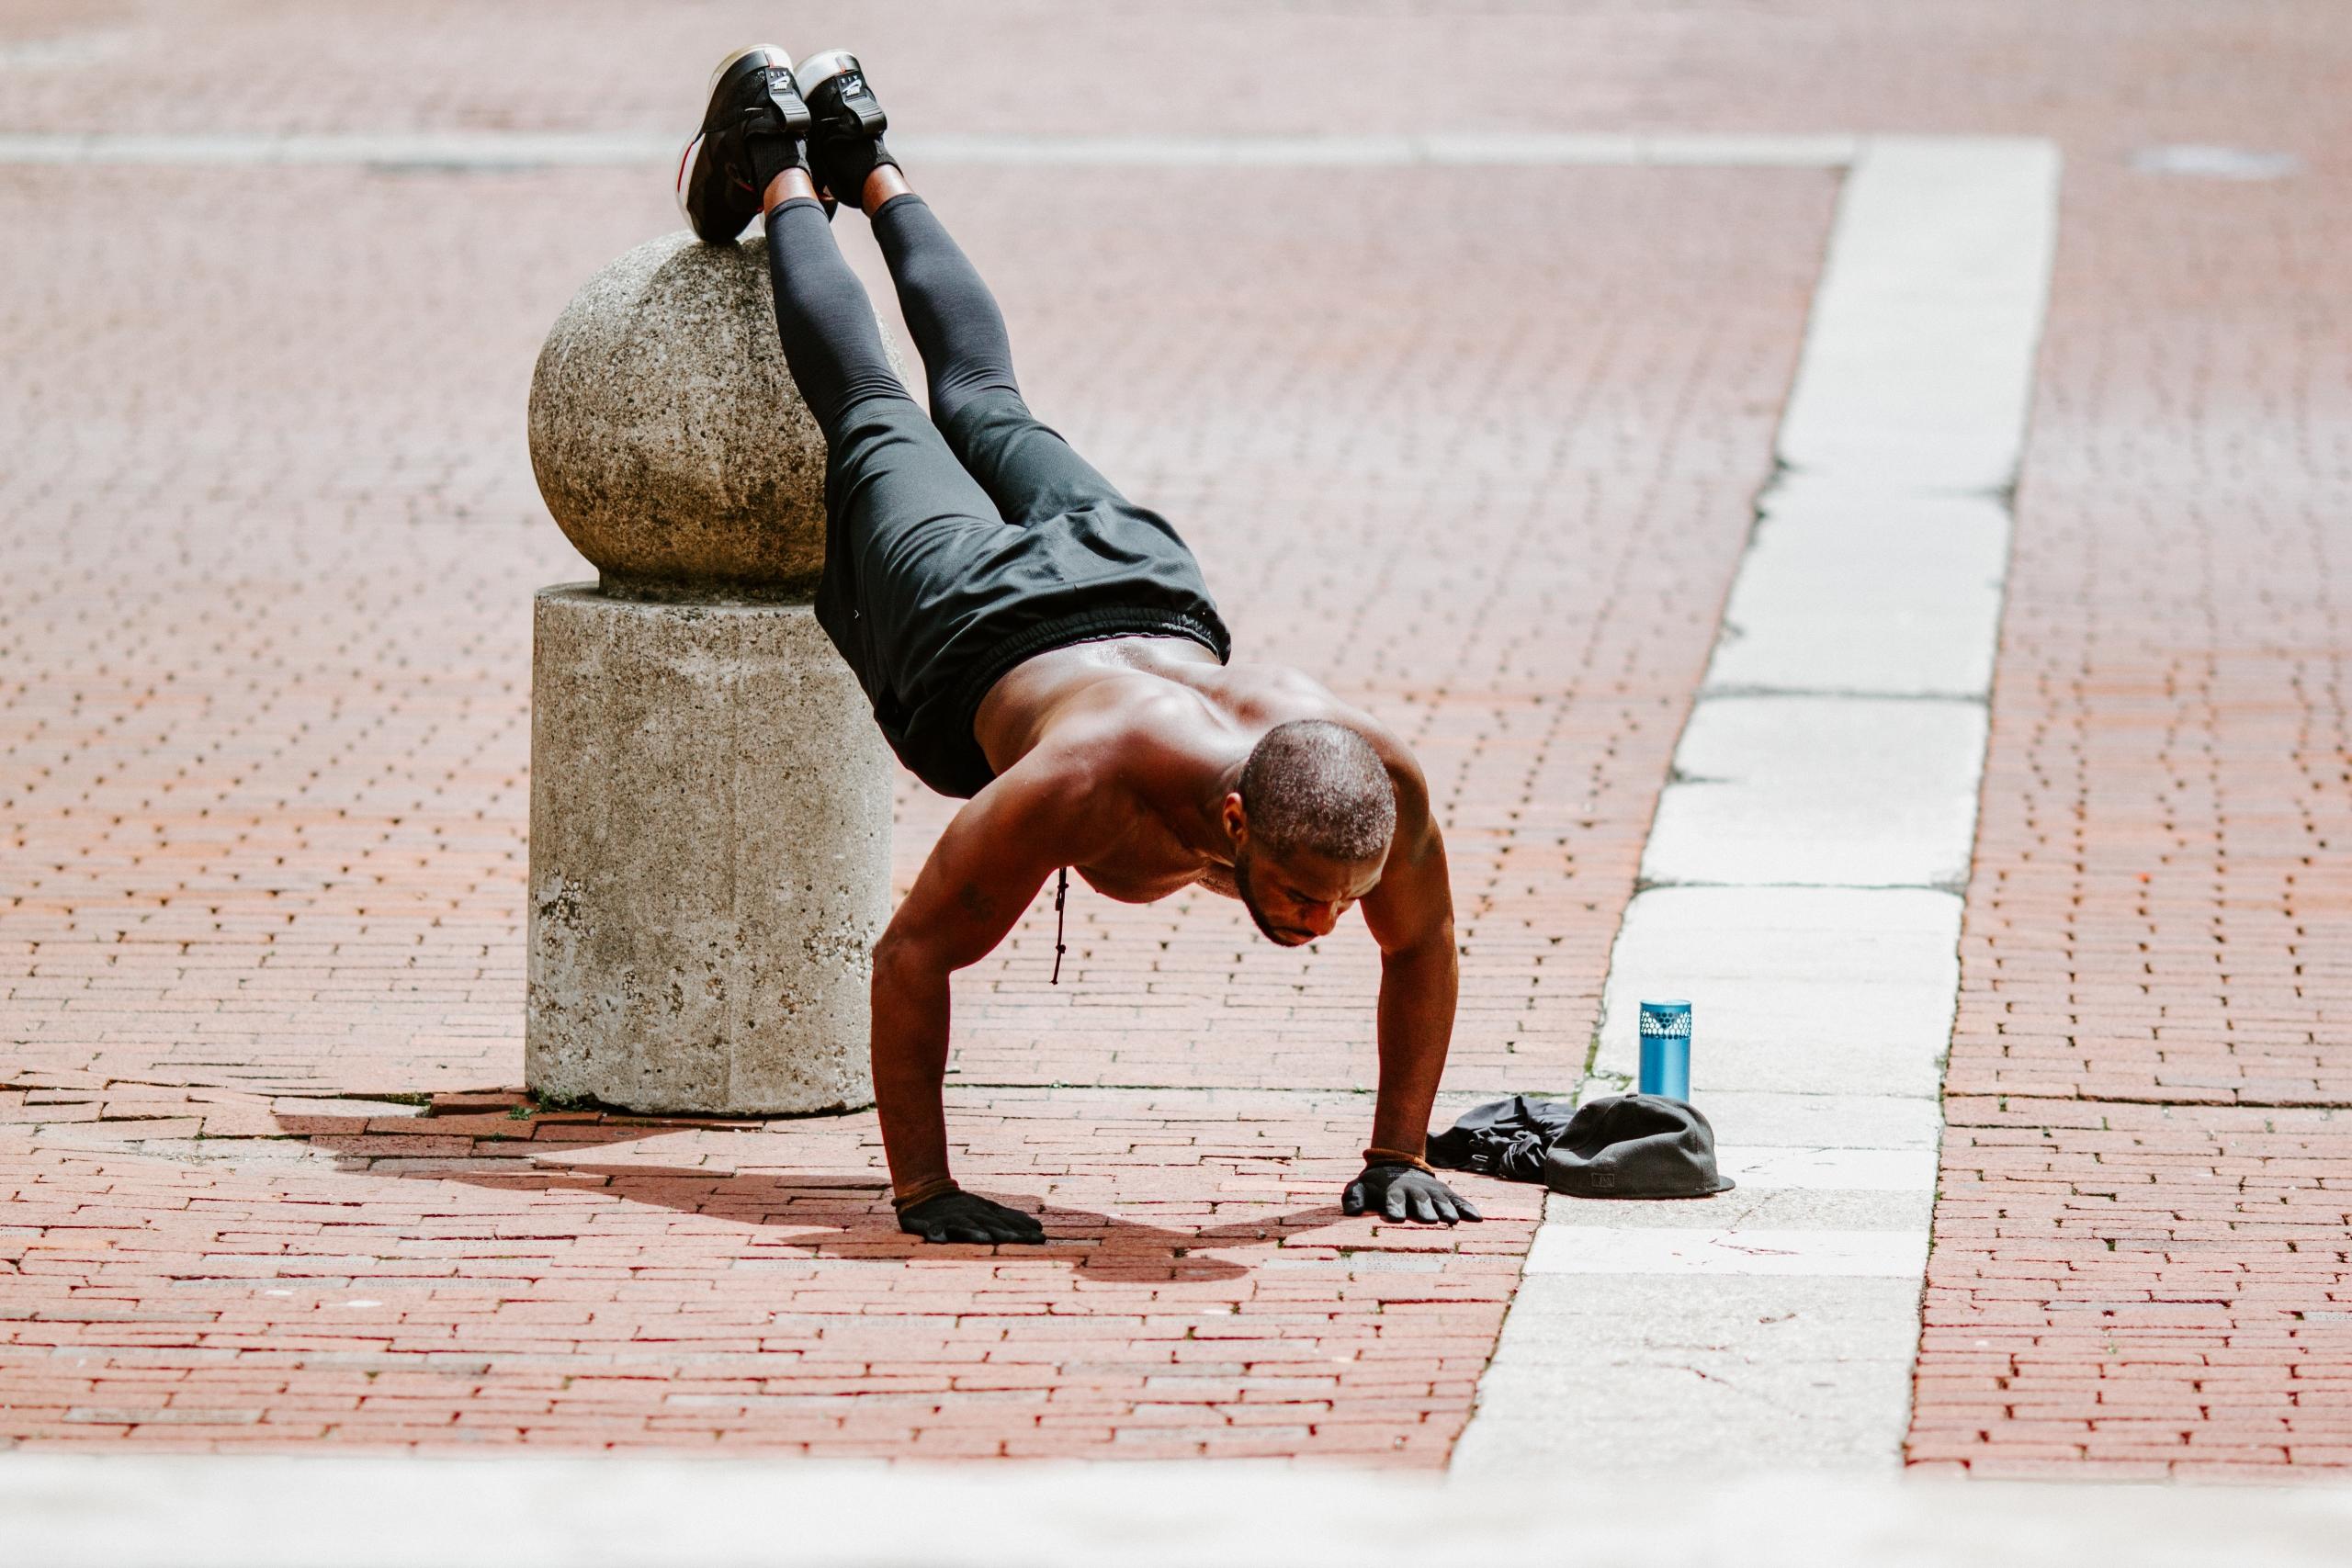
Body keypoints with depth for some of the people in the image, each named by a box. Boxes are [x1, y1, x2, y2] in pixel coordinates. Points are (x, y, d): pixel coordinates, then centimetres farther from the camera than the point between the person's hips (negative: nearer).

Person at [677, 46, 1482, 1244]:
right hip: (975, 631, -4)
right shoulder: (1090, 783, -51)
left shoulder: (1379, 777, -40)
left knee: (986, 408, 34)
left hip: (1150, 592, 4)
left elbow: (1422, 945, -18)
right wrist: (920, 1189, -40)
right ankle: (778, 172, 52)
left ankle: (867, 163, 57)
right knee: (873, 423, 27)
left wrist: (1399, 1155, -19)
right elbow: (911, 958, -41)